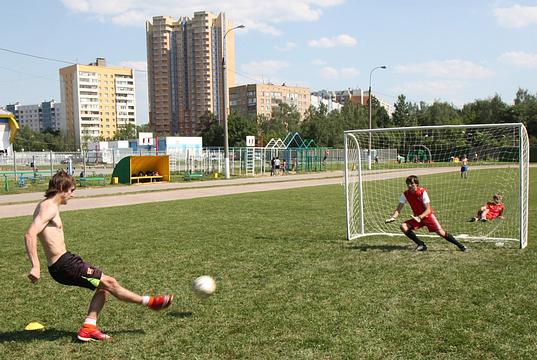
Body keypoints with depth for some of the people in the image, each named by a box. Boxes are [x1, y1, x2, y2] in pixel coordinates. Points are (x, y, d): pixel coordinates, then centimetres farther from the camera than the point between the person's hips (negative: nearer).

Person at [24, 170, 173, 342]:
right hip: (64, 264, -10)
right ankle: (150, 302, 9)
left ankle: (88, 328, 11)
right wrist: (35, 266, -35)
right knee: (109, 283, -2)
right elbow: (30, 235, -28)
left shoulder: (45, 206, 14)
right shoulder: (50, 207, -16)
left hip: (64, 262, 10)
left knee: (104, 285, 13)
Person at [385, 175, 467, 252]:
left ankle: (460, 245, -3)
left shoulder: (423, 192, -20)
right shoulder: (405, 194, -9)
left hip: (428, 216, -4)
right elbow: (398, 209, -7)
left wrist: (420, 217, -36)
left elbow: (428, 210, -20)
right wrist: (393, 217, -26)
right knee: (403, 226, -17)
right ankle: (421, 245, -5)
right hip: (417, 217, 4)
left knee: (440, 232, -20)